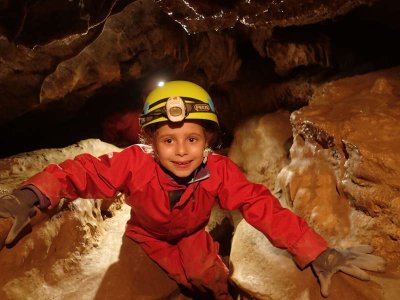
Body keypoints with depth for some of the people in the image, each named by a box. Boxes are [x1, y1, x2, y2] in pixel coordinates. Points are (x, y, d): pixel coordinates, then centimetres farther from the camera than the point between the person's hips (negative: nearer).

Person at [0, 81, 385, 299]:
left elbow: (260, 205, -38)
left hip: (191, 233, 0)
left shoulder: (218, 170, -35)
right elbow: (82, 171, -38)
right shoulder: (135, 164, -39)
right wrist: (31, 196, -58)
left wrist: (316, 253, -47)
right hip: (147, 234, 0)